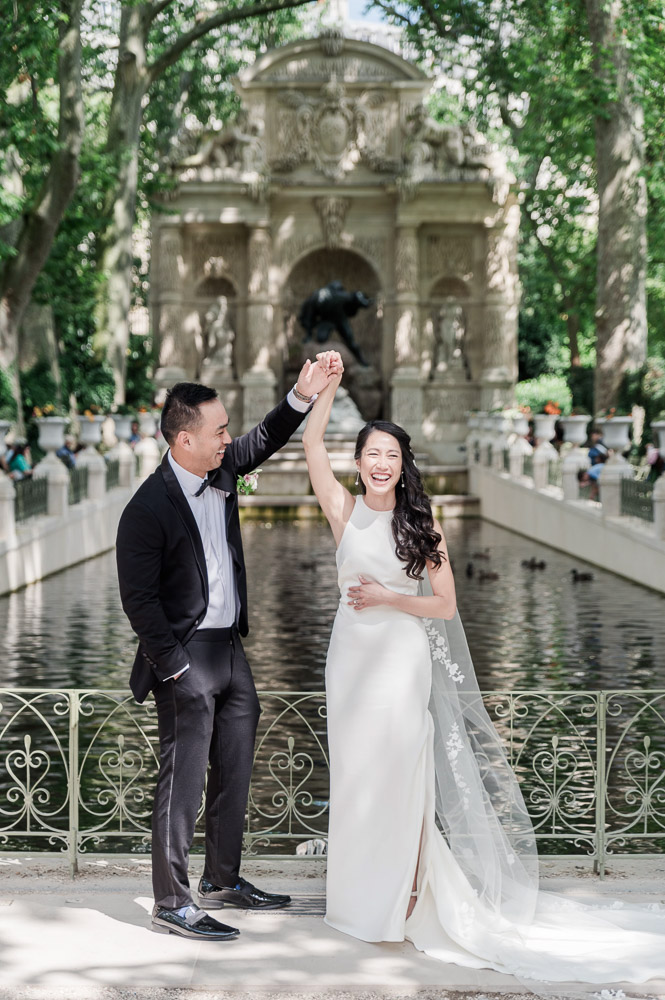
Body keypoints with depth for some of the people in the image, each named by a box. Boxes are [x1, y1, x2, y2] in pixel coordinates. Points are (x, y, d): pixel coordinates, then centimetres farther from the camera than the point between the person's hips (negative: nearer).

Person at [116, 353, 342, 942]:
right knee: (183, 779, -2)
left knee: (235, 770, 16)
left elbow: (265, 441, 19)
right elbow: (138, 600, -17)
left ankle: (223, 880, 32)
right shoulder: (149, 508, -18)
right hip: (186, 656, -8)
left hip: (230, 649, 8)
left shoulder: (221, 469, 3)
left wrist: (304, 396, 4)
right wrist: (175, 668, -16)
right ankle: (172, 904, 8)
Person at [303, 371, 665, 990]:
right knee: (353, 775, 8)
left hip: (402, 661, -2)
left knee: (400, 776, -1)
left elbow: (445, 604, -1)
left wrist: (387, 597, -11)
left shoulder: (420, 525, -2)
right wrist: (328, 383, -10)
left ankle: (407, 899, 12)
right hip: (351, 655, 2)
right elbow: (311, 442, -6)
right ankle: (360, 897, 21)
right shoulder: (345, 512, 1)